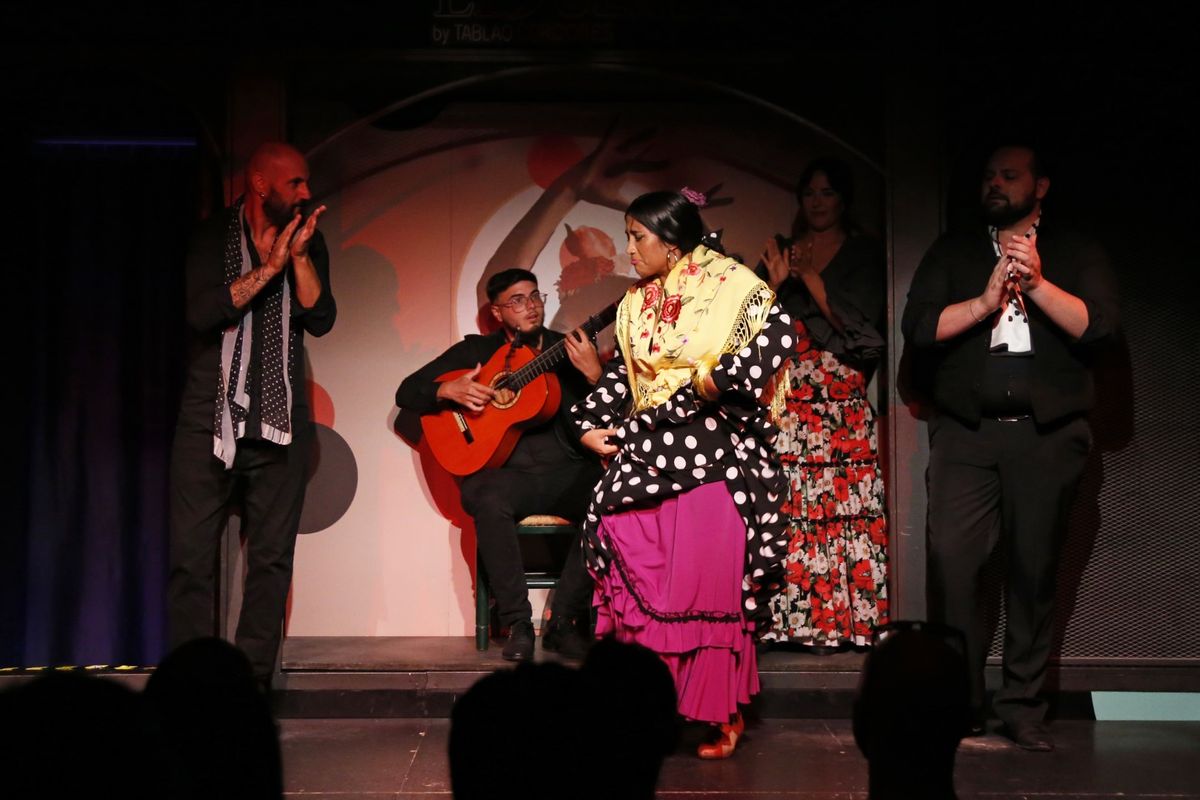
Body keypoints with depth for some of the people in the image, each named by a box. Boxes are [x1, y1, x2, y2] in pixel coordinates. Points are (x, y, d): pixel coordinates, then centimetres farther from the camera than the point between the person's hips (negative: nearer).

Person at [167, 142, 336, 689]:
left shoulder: (308, 242, 10)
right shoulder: (211, 237, 1)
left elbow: (321, 321, -2)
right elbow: (201, 312, -14)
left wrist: (299, 258, -13)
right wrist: (268, 268, -15)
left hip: (281, 424, 3)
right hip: (210, 419, -2)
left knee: (272, 558, 0)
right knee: (191, 557, -5)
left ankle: (252, 681, 7)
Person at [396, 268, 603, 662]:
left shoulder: (569, 349, 12)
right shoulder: (475, 351, 13)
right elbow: (406, 392, 12)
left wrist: (593, 373, -17)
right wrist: (447, 390, -8)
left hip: (568, 472, 1)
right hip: (507, 472, -1)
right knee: (487, 498, -36)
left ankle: (563, 622, -19)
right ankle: (518, 624, -24)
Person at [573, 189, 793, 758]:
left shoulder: (728, 284, -4)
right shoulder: (636, 305, 16)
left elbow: (779, 335, -17)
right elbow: (620, 374, 23)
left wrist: (718, 380, -16)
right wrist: (590, 426, 11)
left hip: (710, 458, -6)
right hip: (645, 456, 6)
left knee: (712, 586, -6)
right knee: (636, 582, -2)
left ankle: (722, 715, 7)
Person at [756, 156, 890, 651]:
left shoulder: (863, 256, 9)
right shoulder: (779, 252, 18)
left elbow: (857, 323, -3)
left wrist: (810, 277, -8)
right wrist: (775, 282, -5)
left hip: (842, 402, -2)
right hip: (784, 401, 2)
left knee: (837, 503, -9)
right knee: (780, 505, -7)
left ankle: (833, 619, -6)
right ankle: (783, 615, -5)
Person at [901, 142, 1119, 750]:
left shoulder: (1076, 255, 11)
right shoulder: (951, 253, 14)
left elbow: (1097, 324, -5)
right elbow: (918, 326, 1)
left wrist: (1037, 283, -17)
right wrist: (986, 301, -11)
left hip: (1048, 433, 0)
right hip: (965, 432, 0)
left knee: (1035, 570, 3)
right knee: (950, 562, -11)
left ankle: (1023, 707, 12)